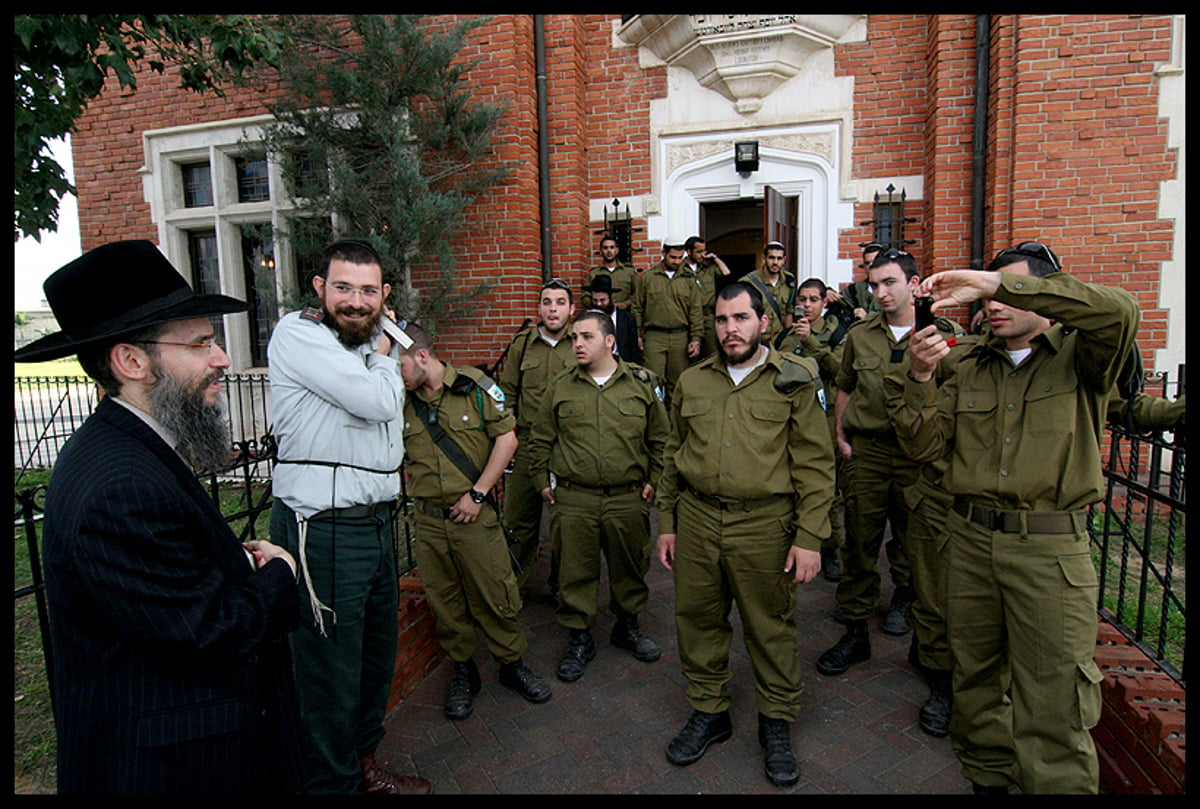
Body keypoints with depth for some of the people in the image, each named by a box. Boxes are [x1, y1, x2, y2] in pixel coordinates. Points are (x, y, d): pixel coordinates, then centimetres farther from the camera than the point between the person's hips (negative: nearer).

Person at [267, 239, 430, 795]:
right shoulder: (297, 334, -12)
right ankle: (331, 783, 23)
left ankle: (364, 765, 40)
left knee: (376, 657, 21)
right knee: (331, 670, 3)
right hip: (323, 529, -9)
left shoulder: (367, 343, 15)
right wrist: (382, 357, -3)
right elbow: (377, 401, -18)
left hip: (375, 521, 9)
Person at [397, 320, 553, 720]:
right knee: (445, 601, 12)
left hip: (475, 514, -3)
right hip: (428, 521, 3)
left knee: (494, 596, 6)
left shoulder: (474, 387, -6)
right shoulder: (400, 401, 4)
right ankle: (462, 671, 32)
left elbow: (507, 437, -6)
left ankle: (513, 664, 27)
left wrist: (477, 493, -10)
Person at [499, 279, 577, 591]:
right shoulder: (522, 343, 8)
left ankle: (560, 584, 29)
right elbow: (507, 393, 13)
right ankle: (513, 585, 25)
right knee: (518, 518, 7)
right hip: (526, 445, 2)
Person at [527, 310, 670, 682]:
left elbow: (660, 438, 8)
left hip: (628, 499, 0)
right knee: (576, 571, 7)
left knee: (630, 567, 14)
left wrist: (653, 480, 3)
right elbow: (541, 441, 11)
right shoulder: (559, 388, 4)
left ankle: (628, 626, 38)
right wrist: (544, 482, 6)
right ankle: (579, 639, 26)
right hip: (573, 500, 0)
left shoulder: (642, 383, 2)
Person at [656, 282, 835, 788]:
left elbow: (815, 465, -4)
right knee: (698, 619, 13)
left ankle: (776, 724, 31)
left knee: (771, 627, 9)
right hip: (696, 522, 4)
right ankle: (708, 712, 35)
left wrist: (810, 538, -9)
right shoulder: (692, 382, 9)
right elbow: (672, 457, 14)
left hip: (765, 525, -3)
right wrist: (667, 523, 12)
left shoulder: (794, 381, -2)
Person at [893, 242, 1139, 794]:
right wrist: (920, 378, -12)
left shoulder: (1079, 357, 1)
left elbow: (1118, 312, -23)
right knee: (976, 674, 17)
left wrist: (998, 281, -24)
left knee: (1053, 701, 0)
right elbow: (924, 445, 4)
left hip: (1050, 547, -4)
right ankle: (987, 776, 36)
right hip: (970, 539, 4)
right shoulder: (970, 370, 12)